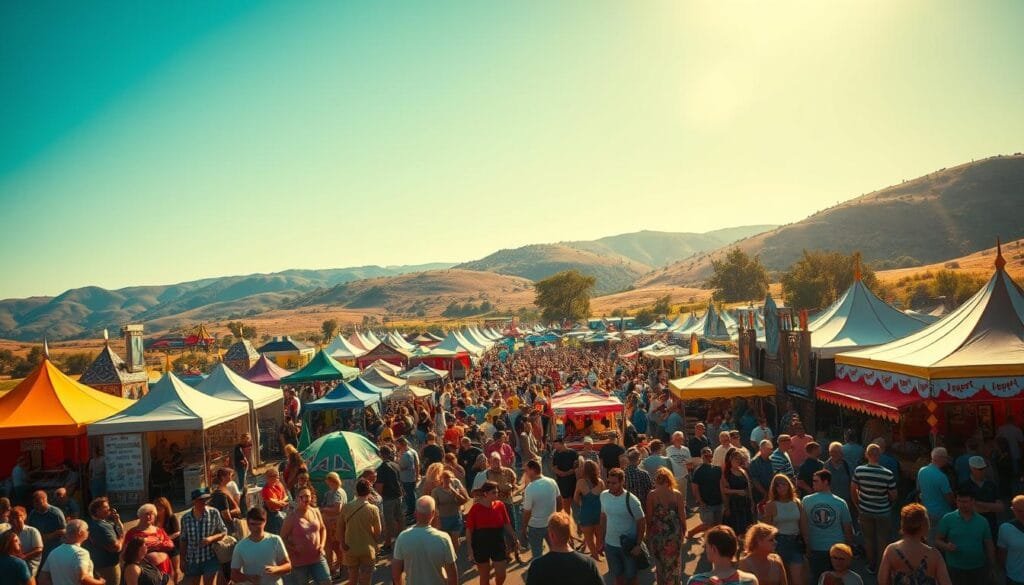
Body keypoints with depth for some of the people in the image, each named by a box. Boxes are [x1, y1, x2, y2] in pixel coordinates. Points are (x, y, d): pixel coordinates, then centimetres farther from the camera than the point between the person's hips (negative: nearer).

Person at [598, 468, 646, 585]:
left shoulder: (631, 500, -20)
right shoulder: (604, 495, -7)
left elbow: (642, 523, -12)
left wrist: (638, 545, -14)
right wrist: (601, 541, 9)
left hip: (628, 545, -4)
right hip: (610, 545, 4)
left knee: (630, 575, 14)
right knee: (617, 575, 20)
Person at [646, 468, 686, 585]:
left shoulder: (651, 495, -14)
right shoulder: (677, 494, -12)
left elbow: (649, 515, -8)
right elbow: (682, 514, -6)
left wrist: (648, 531, 6)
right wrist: (684, 528, 11)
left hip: (657, 530, -1)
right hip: (674, 530, 1)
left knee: (660, 558, 18)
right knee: (674, 557, 21)